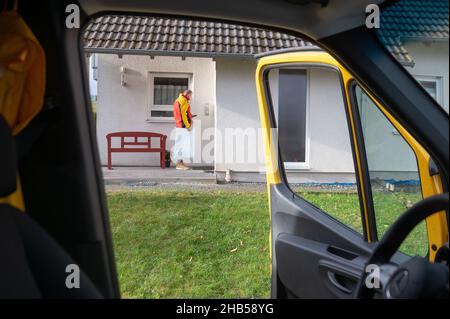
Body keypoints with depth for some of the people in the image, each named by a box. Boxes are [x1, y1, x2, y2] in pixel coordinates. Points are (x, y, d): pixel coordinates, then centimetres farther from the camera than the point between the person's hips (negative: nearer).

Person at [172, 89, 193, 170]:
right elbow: (183, 114, -19)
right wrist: (188, 125, -16)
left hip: (179, 125, 10)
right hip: (183, 126, -10)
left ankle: (181, 162, 17)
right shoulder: (184, 100, -11)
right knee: (182, 144, -9)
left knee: (181, 144, 12)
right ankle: (179, 164, -8)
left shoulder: (178, 100, 20)